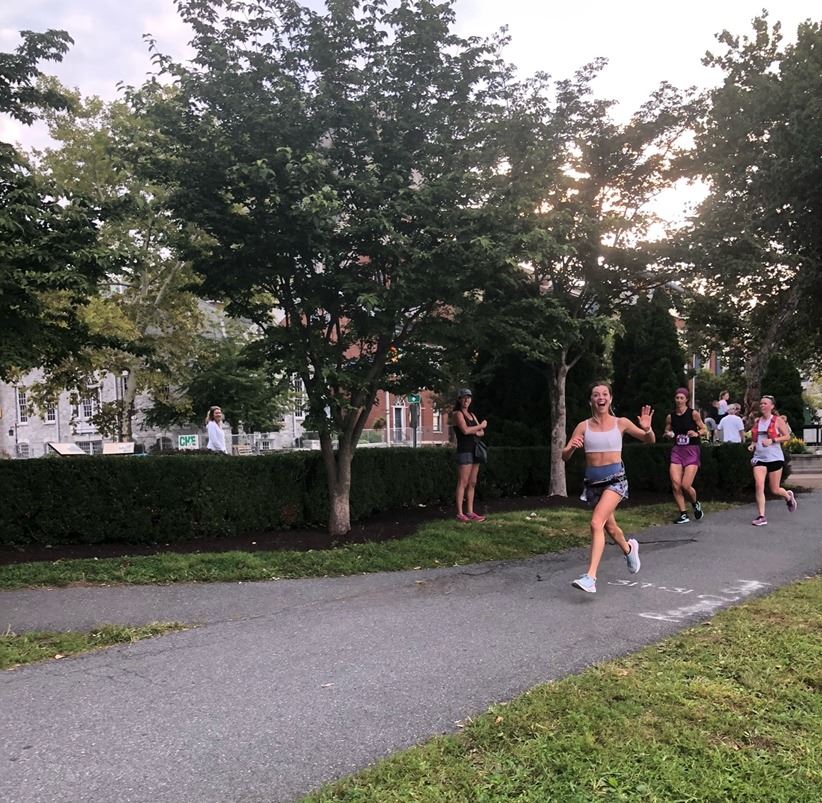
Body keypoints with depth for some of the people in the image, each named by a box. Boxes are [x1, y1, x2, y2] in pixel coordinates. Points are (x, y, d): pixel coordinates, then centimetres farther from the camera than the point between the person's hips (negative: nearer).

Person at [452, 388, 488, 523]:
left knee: (472, 483, 7)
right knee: (463, 483, -9)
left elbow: (481, 432, 14)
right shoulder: (457, 414, -3)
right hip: (464, 451, -8)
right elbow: (465, 430, -18)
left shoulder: (471, 415, 20)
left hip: (474, 451, 8)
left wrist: (476, 431, -9)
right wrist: (480, 426, -4)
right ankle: (460, 514, -9)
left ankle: (470, 512, 10)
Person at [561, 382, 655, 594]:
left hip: (615, 479, -4)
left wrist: (647, 429, -13)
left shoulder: (621, 423, -1)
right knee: (610, 527, 20)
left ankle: (590, 577, -24)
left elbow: (650, 440, 10)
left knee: (597, 523, -23)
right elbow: (565, 456, 0)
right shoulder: (584, 426, 1)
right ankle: (629, 548, 53)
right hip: (593, 481, 4)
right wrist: (572, 447, -22)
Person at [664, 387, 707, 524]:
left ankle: (696, 504, 22)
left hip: (692, 451, -3)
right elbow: (666, 432, 18)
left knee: (686, 485, -11)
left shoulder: (693, 414, -4)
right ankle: (683, 514, 7)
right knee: (675, 484, -8)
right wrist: (668, 434, -5)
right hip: (677, 451, 3)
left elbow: (705, 430, 3)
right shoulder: (670, 416, 5)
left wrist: (697, 433, -17)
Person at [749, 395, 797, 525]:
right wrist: (752, 444, 1)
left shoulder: (777, 420, -4)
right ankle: (761, 517, -11)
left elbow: (787, 436, -7)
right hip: (759, 458, 3)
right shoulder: (757, 421, 8)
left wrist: (772, 440, -20)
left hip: (775, 458, -3)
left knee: (775, 490, 6)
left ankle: (788, 496, 43)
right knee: (759, 486, -14)